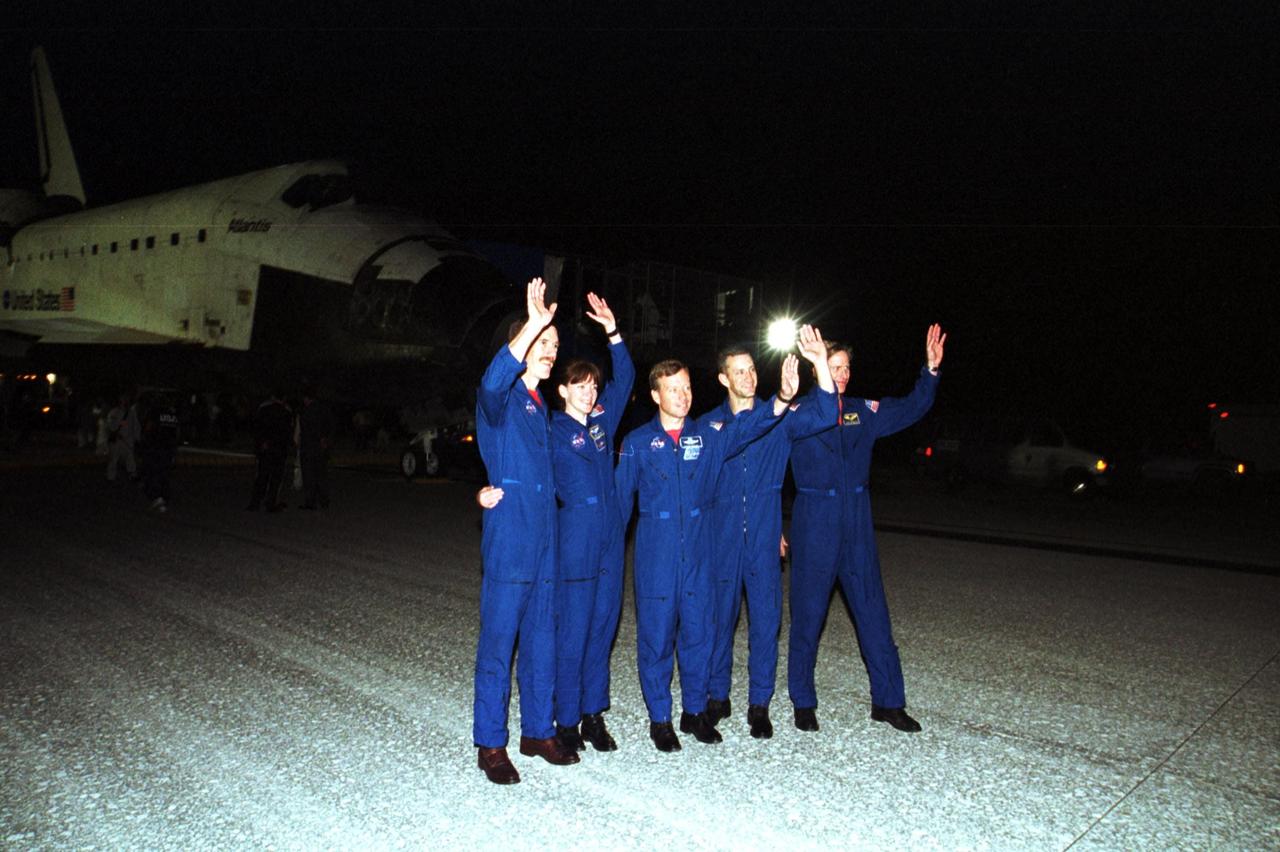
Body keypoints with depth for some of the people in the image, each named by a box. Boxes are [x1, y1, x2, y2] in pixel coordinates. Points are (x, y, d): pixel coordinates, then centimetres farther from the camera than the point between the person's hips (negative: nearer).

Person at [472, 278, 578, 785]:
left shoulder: (542, 406, 18)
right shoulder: (500, 399, -5)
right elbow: (492, 383, -32)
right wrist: (533, 324, -36)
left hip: (545, 540, 7)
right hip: (508, 539, -7)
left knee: (542, 641, 13)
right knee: (498, 642, 0)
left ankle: (538, 731, 25)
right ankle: (490, 744, 11)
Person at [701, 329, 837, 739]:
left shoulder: (778, 418, 1)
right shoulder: (708, 424, 3)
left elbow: (823, 416, -14)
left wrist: (821, 366, -26)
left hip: (764, 536, 0)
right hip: (721, 537, 1)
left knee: (766, 619, 3)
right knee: (719, 616, 9)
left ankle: (759, 704, 17)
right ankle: (717, 697, 25)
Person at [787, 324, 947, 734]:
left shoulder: (863, 411, 8)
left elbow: (910, 409, 9)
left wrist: (931, 369, -4)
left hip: (857, 526, 4)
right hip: (814, 526, -4)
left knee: (873, 612, 8)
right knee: (808, 614, 5)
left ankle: (888, 701, 21)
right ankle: (803, 702, 20)